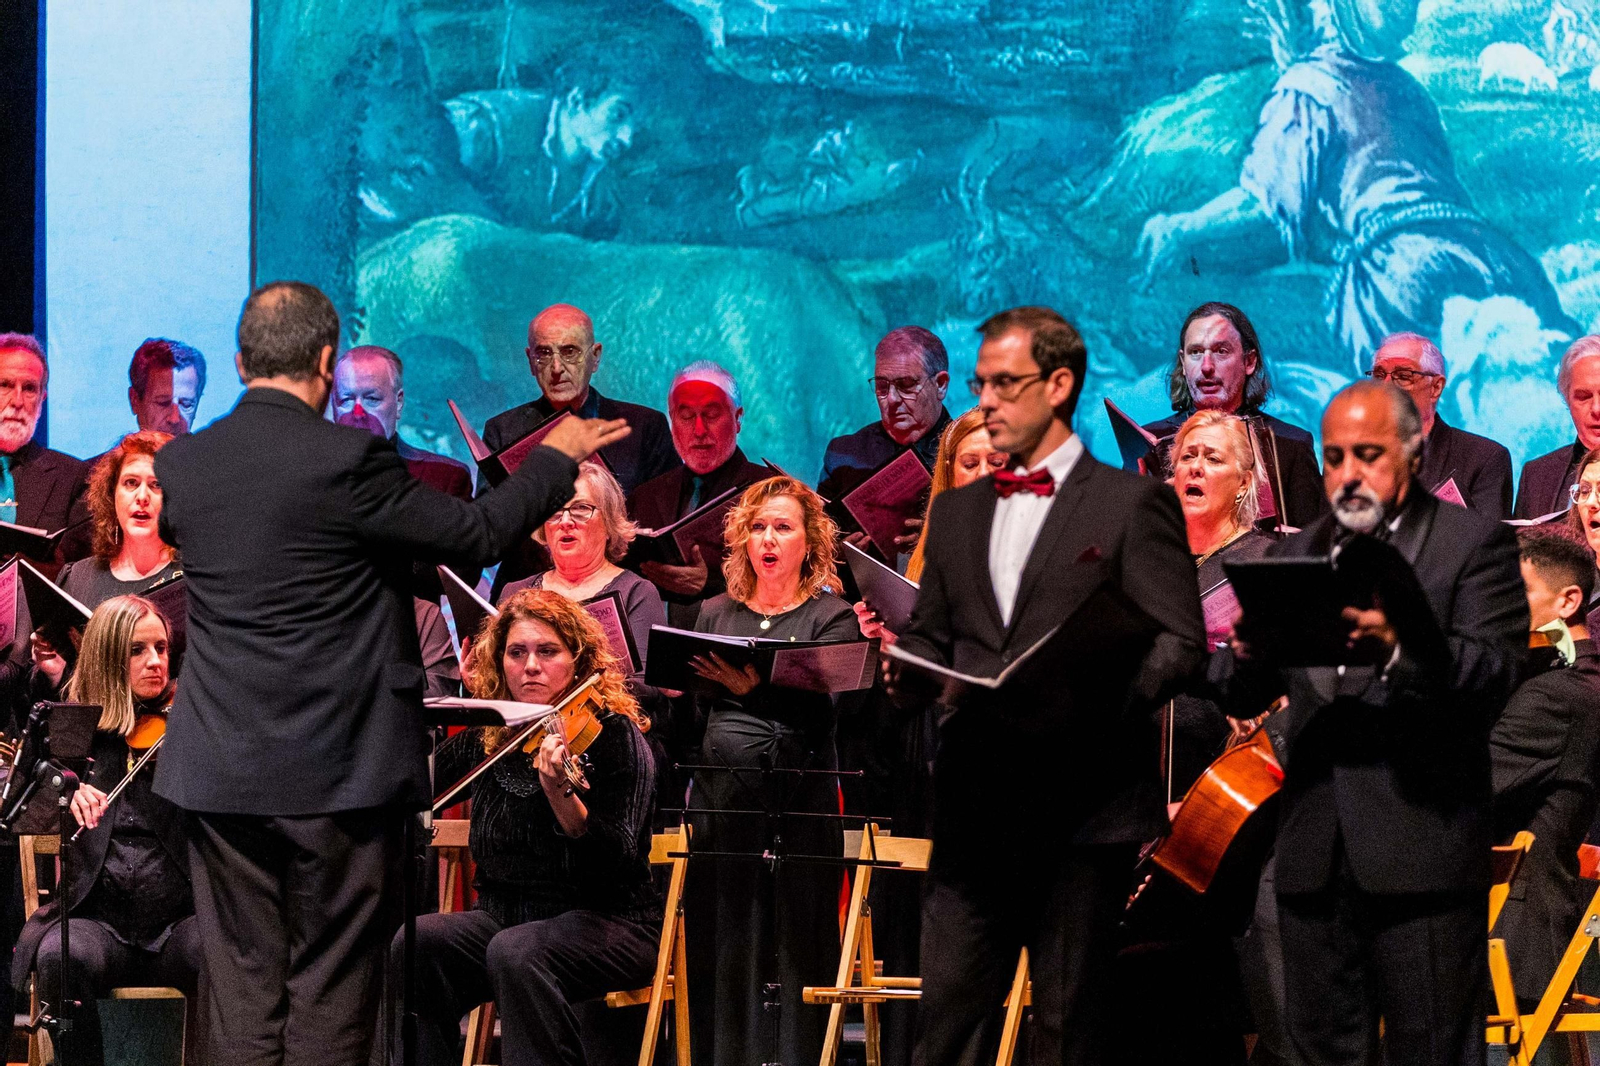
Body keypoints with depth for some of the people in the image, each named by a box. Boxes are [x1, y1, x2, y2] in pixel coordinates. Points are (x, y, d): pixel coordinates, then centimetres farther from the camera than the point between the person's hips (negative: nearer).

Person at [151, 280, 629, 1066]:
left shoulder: (180, 464, 1)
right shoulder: (346, 459, -14)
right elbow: (478, 533, -6)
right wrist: (556, 458, 11)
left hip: (222, 770, 4)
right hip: (339, 778, -4)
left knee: (243, 1002, 9)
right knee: (332, 998, 4)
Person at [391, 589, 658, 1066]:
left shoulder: (613, 734, -9)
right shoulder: (486, 737, 7)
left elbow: (619, 861, -19)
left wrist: (560, 794, -37)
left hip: (607, 923, -5)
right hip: (503, 916, 5)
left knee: (515, 952, -36)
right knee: (417, 944, -24)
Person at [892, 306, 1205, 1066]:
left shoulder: (1132, 504, 1)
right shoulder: (956, 511, 19)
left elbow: (1179, 641, -5)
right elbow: (929, 634, 21)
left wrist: (1108, 705, -22)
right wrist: (906, 670, -2)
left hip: (1083, 804, -5)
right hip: (974, 803, 5)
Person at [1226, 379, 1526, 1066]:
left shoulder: (1473, 541, 2)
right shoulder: (1296, 555, 18)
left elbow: (1494, 671, -12)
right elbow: (1244, 701, 14)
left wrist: (1398, 648, -30)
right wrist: (1249, 657, -10)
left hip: (1422, 853, -5)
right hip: (1315, 856, 5)